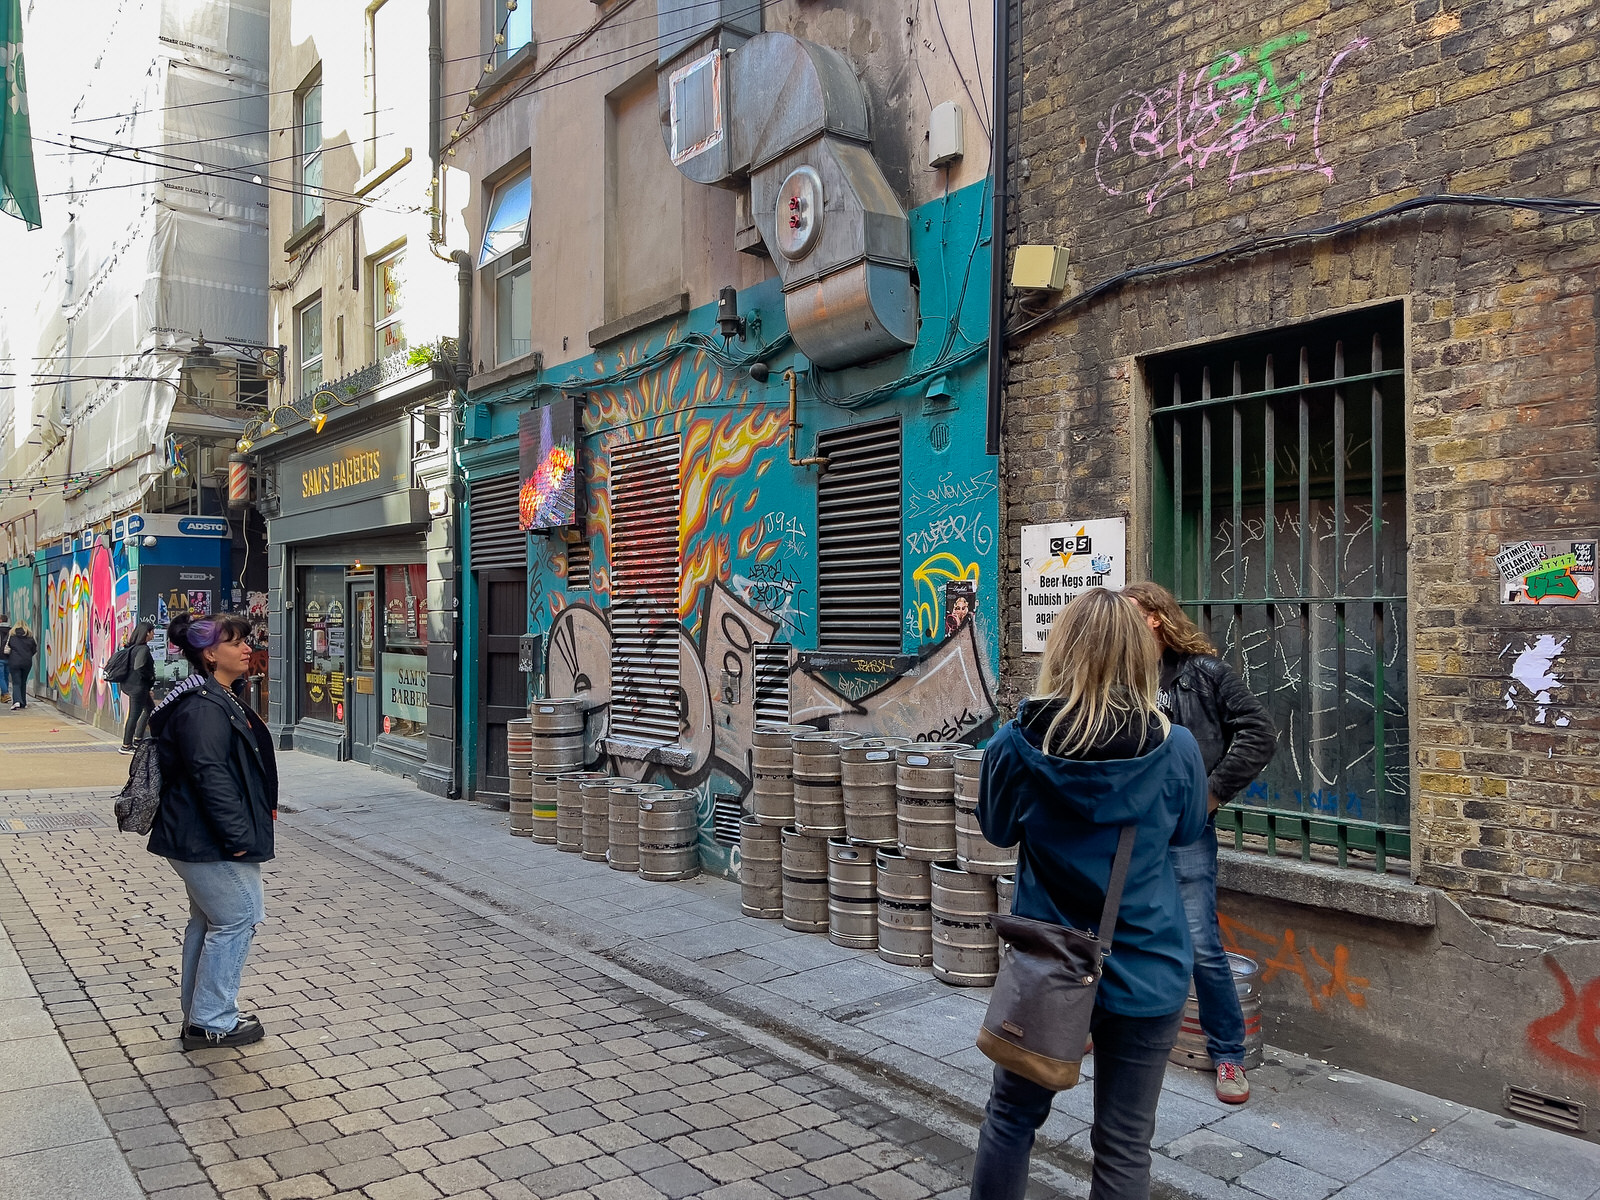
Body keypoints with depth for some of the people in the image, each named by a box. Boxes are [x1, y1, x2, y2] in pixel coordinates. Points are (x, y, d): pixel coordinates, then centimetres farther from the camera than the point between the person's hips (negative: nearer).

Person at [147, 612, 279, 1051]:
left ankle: (199, 1015, 30)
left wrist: (243, 829, 24)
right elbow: (210, 775, -25)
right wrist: (237, 836, -22)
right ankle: (213, 1022, 8)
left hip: (197, 839, 11)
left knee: (208, 921, 18)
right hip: (209, 843, -11)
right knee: (238, 918, -2)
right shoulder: (204, 707, -20)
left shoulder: (215, 699, 15)